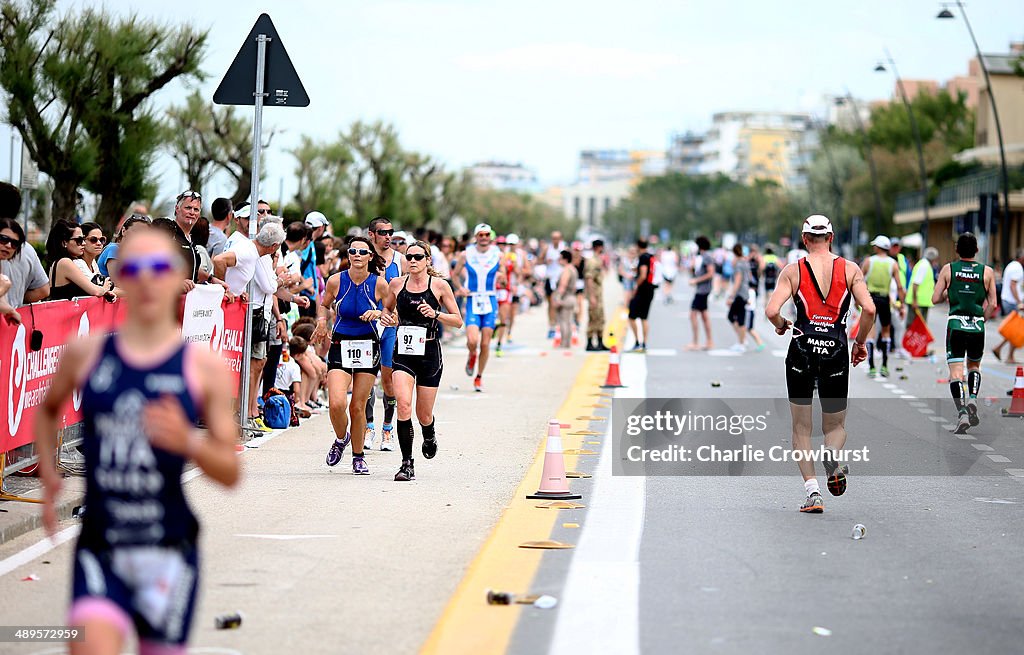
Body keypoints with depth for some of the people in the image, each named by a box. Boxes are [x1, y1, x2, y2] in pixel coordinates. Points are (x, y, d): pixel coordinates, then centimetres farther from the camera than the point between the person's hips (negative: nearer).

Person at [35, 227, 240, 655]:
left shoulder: (204, 367, 0)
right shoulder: (85, 353, 4)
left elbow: (230, 472, 1)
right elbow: (47, 410, 26)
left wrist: (189, 443, -19)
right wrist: (48, 476, 13)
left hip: (169, 551, 0)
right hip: (100, 547, 0)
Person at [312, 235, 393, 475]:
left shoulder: (379, 284, -6)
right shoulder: (336, 281, -4)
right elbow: (324, 304, 15)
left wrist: (378, 314, -20)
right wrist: (322, 320, -5)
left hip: (368, 347, 0)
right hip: (340, 346, 0)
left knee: (358, 407, 4)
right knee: (336, 403, -16)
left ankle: (358, 457, 23)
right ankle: (341, 438, 17)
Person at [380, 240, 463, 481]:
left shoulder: (439, 285, -2)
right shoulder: (397, 284, 4)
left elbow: (458, 321, 1)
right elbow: (387, 309, 23)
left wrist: (436, 314, -16)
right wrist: (388, 318, -1)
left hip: (429, 354, -1)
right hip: (403, 353, 1)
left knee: (423, 414, 7)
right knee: (403, 404, -21)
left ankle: (429, 436, 45)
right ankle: (407, 464, -15)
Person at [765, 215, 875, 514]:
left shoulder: (793, 271, 0)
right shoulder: (850, 269, 3)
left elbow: (771, 311, -12)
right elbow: (869, 309, -8)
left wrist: (781, 325, 10)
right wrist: (860, 342, 7)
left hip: (802, 351, -1)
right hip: (836, 352, 1)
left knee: (801, 429, 11)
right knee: (836, 426, 16)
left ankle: (812, 492, -2)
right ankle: (832, 456, -19)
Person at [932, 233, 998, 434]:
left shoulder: (948, 269, 0)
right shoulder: (987, 272, 2)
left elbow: (935, 298, 0)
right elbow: (993, 305, 1)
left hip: (956, 324, -1)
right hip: (977, 326, 2)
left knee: (956, 372, -2)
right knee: (974, 366, 23)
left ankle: (961, 412, -17)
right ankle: (972, 399, 0)